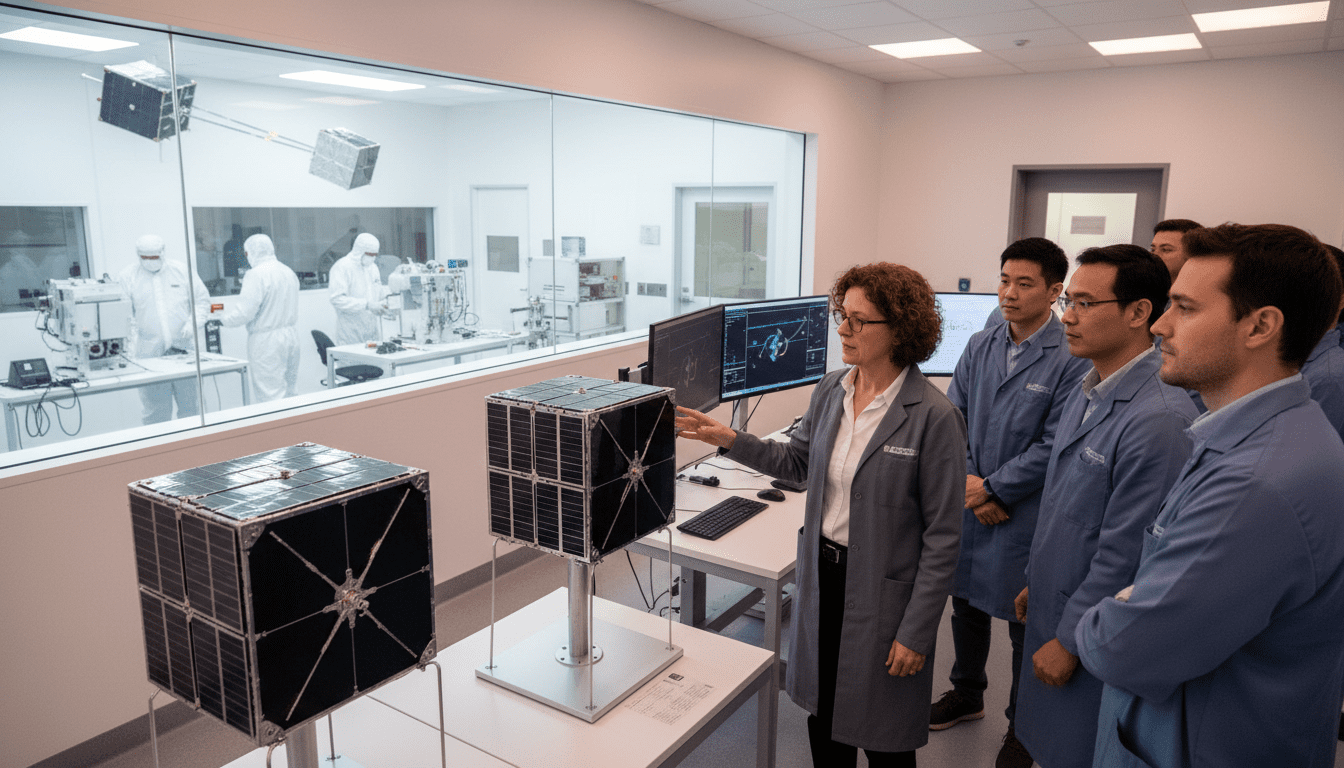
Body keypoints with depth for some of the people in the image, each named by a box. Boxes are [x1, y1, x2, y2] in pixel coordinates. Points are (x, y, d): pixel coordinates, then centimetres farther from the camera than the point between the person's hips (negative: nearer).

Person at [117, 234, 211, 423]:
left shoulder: (182, 271, 8)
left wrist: (193, 323, -5)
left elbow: (202, 300, 14)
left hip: (184, 349, 1)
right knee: (156, 411, 3)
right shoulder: (127, 277, 5)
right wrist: (129, 350, -8)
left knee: (191, 406, 6)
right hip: (149, 356, -1)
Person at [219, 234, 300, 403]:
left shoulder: (256, 275, -13)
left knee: (271, 397, -5)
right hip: (290, 335, 8)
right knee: (291, 392, 12)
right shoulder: (289, 272, 12)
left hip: (266, 340, -8)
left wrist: (222, 318, 0)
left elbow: (244, 311, -16)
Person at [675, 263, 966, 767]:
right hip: (821, 572, 6)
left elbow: (942, 537, -16)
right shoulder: (829, 391, -2)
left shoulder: (934, 417, -20)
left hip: (882, 589, -5)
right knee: (823, 710, 23)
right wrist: (730, 440, 0)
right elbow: (796, 461, 14)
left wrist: (916, 632, -15)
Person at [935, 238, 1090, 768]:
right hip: (967, 504, 6)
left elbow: (1052, 446, -17)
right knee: (966, 604, 21)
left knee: (1025, 625, 10)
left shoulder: (1071, 360, -14)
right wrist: (966, 480, -9)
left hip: (1025, 515, -5)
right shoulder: (980, 347, 4)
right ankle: (967, 694, 44)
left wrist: (991, 488, -16)